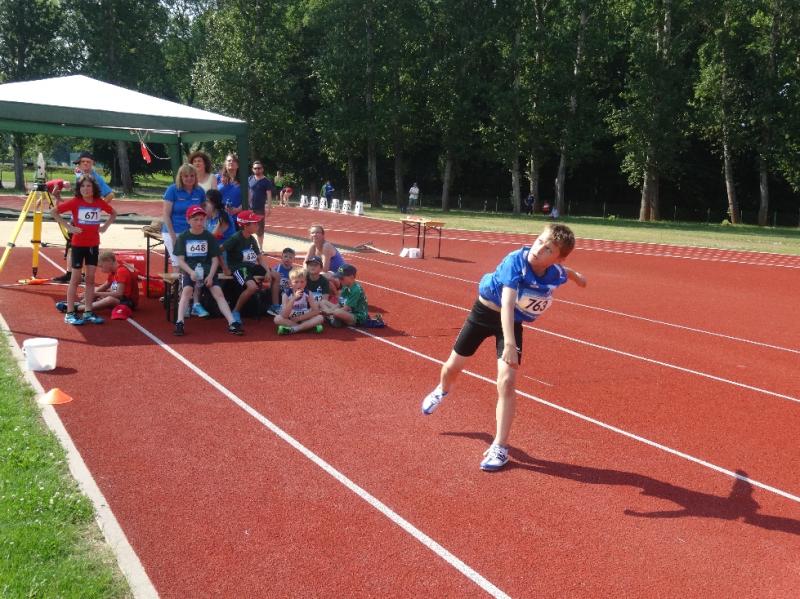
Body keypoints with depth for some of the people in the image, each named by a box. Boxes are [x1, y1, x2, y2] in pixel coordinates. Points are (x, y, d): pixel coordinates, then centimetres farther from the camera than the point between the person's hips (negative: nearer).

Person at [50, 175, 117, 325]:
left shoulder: (100, 202, 0)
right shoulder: (75, 202, -9)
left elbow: (113, 213, 17)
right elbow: (53, 211, -7)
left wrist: (105, 226, 3)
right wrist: (68, 227, -13)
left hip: (93, 245, 4)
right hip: (78, 244, -4)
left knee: (91, 278, 7)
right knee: (76, 278, 0)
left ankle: (88, 312, 14)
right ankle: (70, 313, 5)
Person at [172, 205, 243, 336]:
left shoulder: (209, 237, 9)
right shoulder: (183, 237, 6)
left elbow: (215, 259, 7)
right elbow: (180, 260, 0)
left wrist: (210, 275, -10)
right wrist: (191, 272, -19)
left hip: (207, 269, 1)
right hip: (189, 270, -1)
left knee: (218, 292, -17)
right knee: (187, 290, -28)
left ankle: (232, 323, -25)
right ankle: (179, 323, -34)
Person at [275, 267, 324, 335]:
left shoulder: (308, 294, -8)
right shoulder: (286, 295, -13)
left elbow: (316, 311, -12)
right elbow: (284, 316, -24)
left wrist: (300, 318, -17)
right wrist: (294, 299, -33)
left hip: (305, 320, 1)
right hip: (291, 321, -1)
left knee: (320, 318, -24)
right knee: (277, 318, -27)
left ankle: (293, 329, -25)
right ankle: (308, 326, -23)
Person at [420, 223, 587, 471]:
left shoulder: (556, 273, -20)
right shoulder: (515, 261, -35)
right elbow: (506, 304, -44)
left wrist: (577, 277, 31)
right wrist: (509, 344, -56)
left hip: (514, 322, 2)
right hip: (486, 310, -1)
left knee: (507, 381, -16)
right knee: (453, 366, 15)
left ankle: (500, 447, -3)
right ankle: (442, 391, 54)